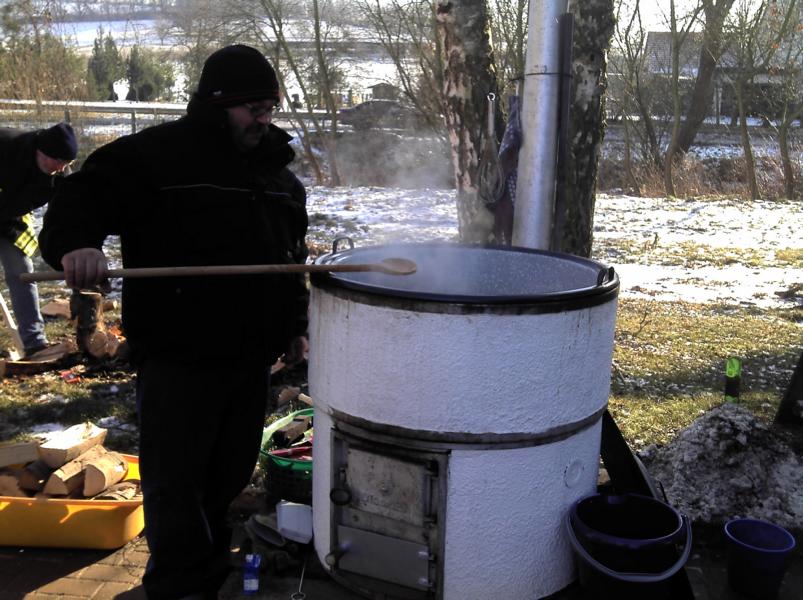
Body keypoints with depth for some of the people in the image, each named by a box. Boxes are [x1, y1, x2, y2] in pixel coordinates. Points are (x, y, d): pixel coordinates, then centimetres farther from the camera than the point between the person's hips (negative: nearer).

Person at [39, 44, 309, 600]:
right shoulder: (154, 153, -6)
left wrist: (295, 325, 20)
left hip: (251, 353, 6)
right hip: (179, 355, -6)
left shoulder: (275, 169, 14)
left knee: (229, 475, 16)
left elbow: (293, 253, 22)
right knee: (176, 482, 3)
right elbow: (86, 195, -12)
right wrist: (75, 243, -35)